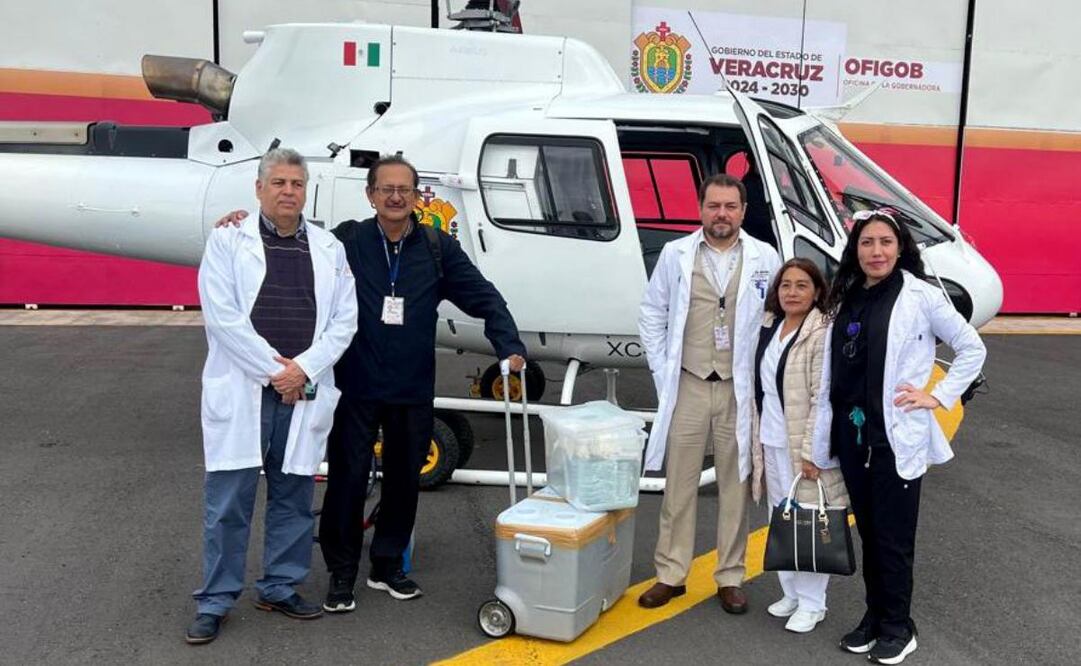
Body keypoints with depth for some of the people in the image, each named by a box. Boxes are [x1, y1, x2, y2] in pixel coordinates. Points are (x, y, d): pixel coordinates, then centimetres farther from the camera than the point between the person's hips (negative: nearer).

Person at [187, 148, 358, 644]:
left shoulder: (329, 249, 10)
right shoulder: (228, 241, 2)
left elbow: (344, 320, 4)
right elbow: (222, 315, -8)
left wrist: (303, 369, -9)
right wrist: (274, 369, -12)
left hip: (304, 393, 3)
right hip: (241, 391, -3)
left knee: (294, 497, 11)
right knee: (228, 502, 2)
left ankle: (280, 588, 26)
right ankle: (215, 602, 14)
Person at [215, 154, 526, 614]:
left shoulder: (438, 248, 3)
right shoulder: (346, 241, -2)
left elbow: (484, 298, 2)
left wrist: (510, 347, -9)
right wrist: (244, 226, -13)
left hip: (413, 391, 3)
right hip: (356, 389, -2)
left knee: (404, 480, 13)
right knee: (347, 479, 2)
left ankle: (387, 565, 30)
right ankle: (341, 573, 19)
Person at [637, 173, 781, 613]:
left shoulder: (765, 259, 0)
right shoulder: (675, 254, 2)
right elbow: (652, 315, 7)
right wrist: (662, 370, 1)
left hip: (740, 391, 0)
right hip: (687, 387, 1)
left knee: (736, 486, 8)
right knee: (679, 485, 8)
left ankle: (730, 577, 21)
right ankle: (670, 574, 19)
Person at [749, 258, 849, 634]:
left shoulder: (822, 334, -14)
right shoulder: (769, 327, 9)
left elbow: (822, 398, -17)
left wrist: (811, 450, -19)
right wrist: (757, 440, 13)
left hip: (803, 445, -7)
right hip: (771, 442, 8)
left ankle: (812, 603, 13)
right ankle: (791, 593, 29)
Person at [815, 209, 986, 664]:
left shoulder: (920, 296, -7)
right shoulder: (845, 300, 8)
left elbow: (972, 349, -1)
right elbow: (833, 373, 9)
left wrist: (938, 396, -7)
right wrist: (821, 441, 7)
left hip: (896, 437, -5)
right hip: (851, 434, 5)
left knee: (893, 537, 3)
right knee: (868, 533, 15)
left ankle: (898, 627, 19)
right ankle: (874, 616, 28)